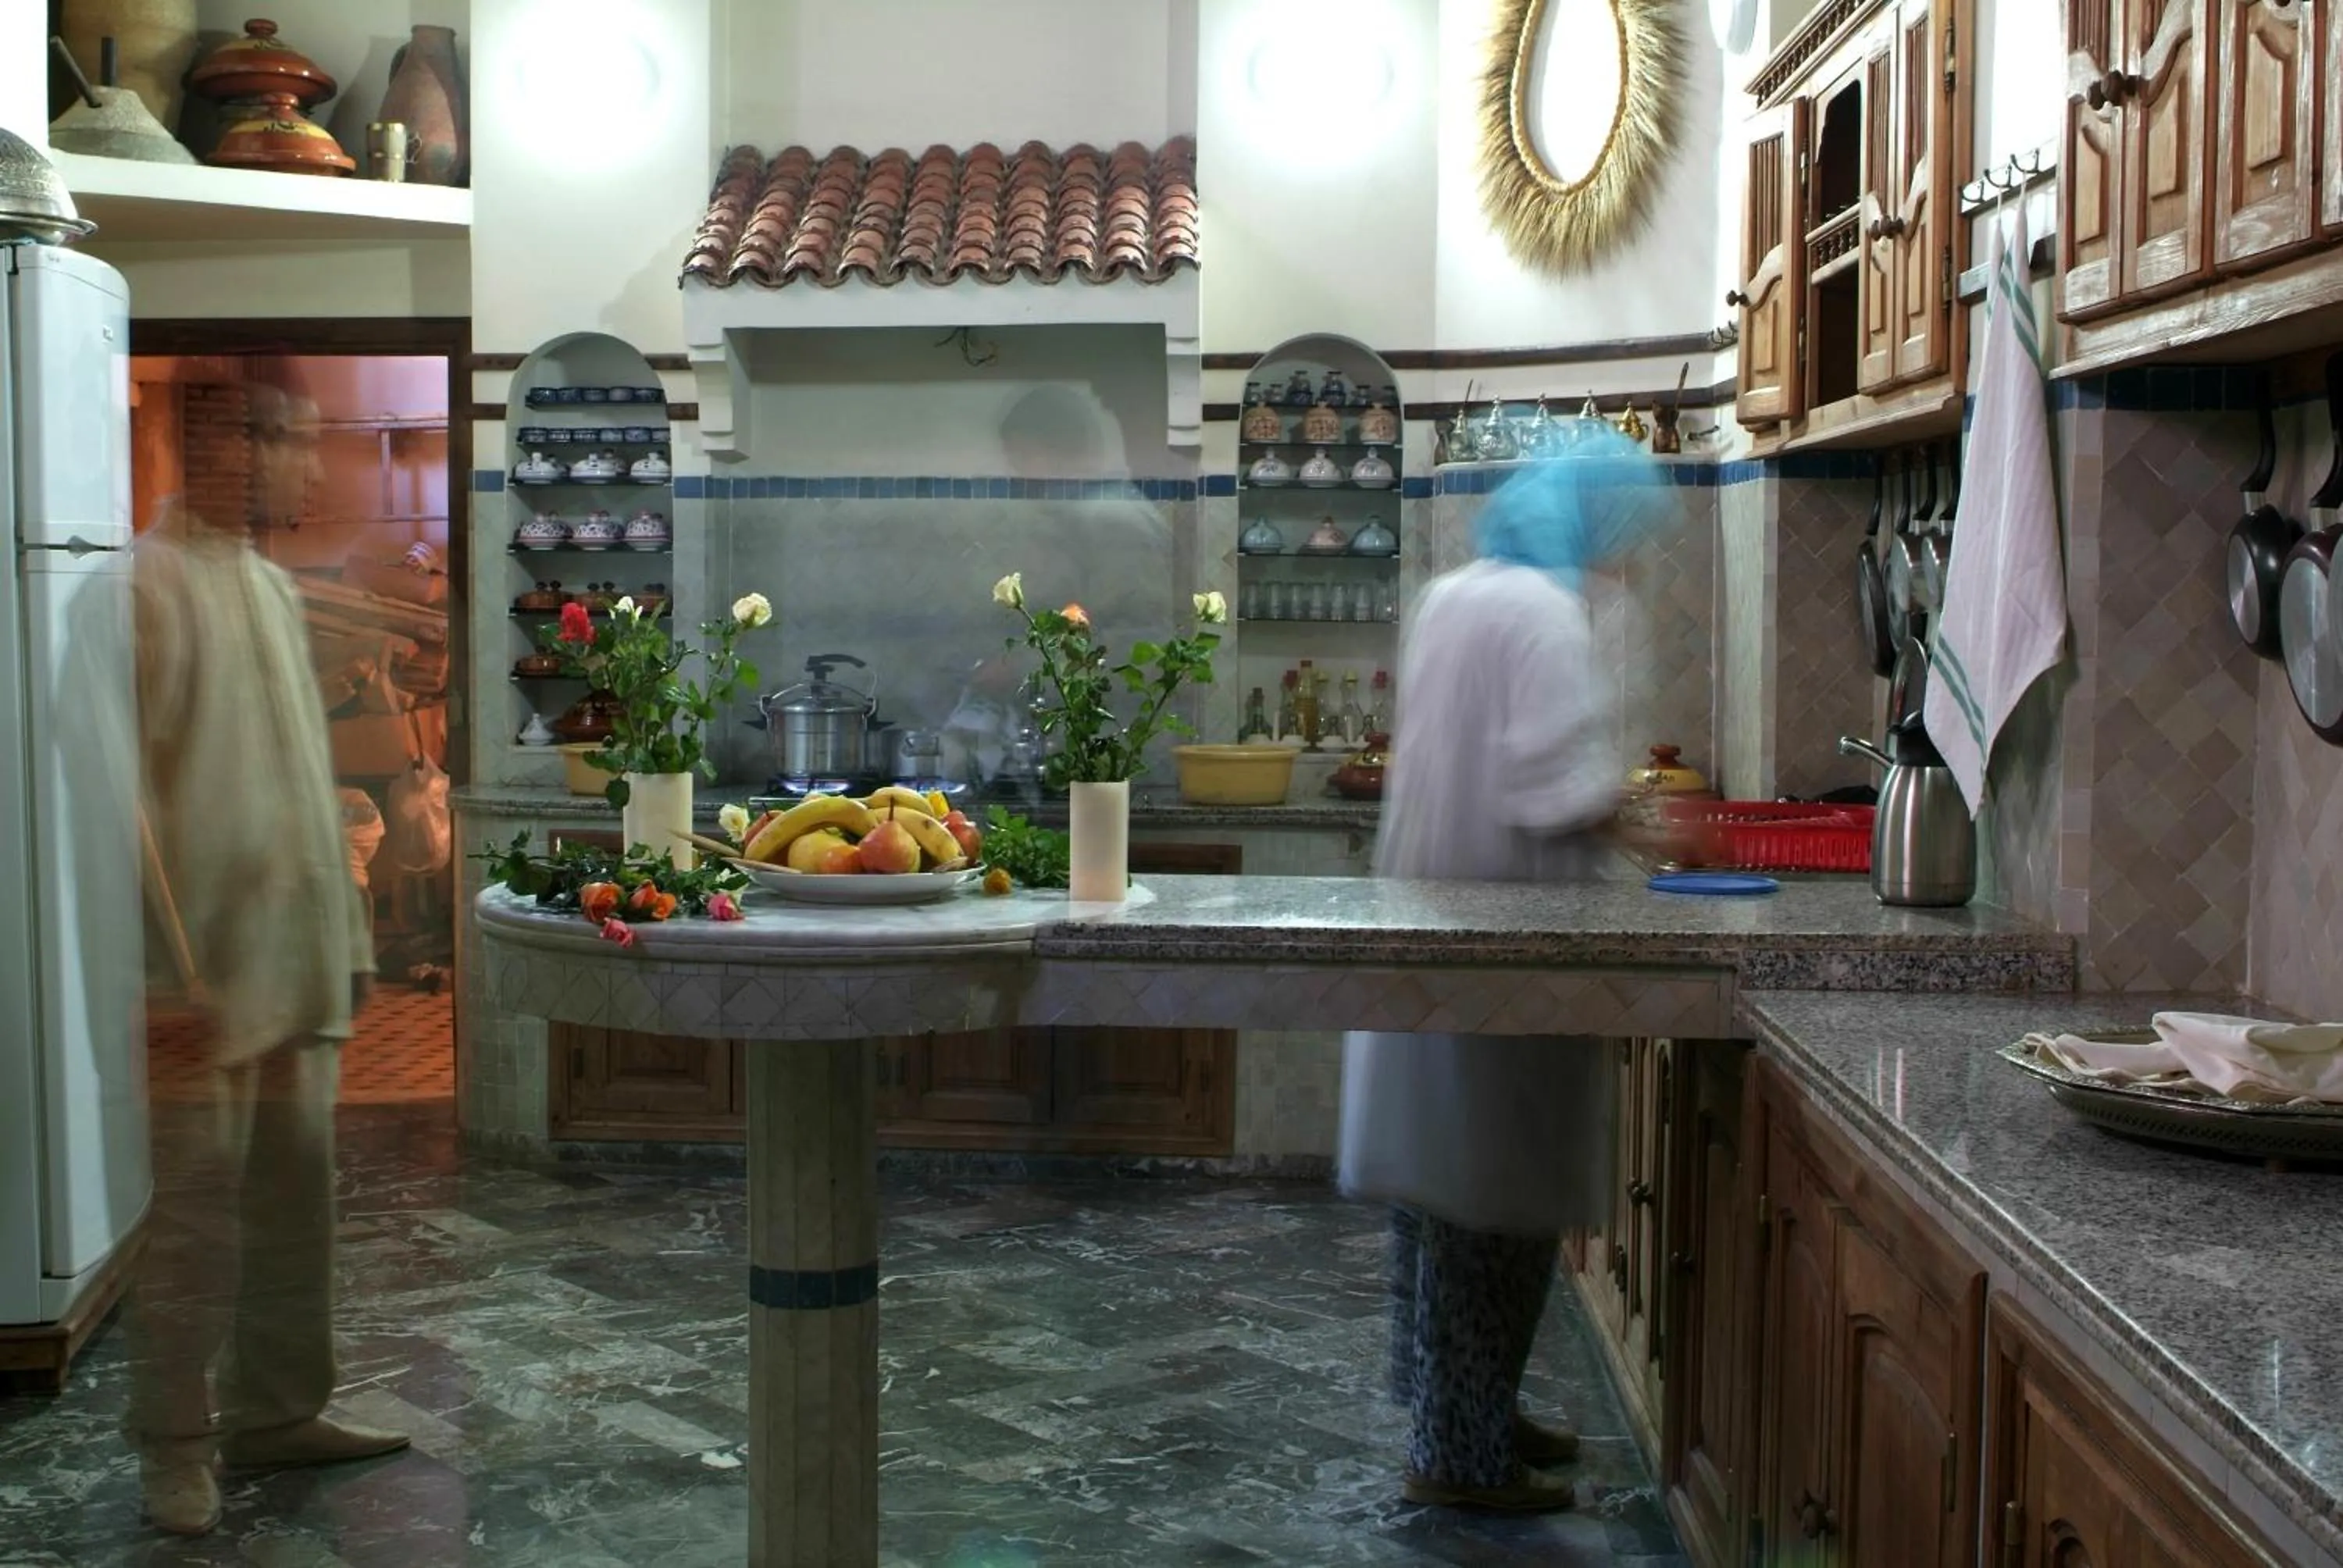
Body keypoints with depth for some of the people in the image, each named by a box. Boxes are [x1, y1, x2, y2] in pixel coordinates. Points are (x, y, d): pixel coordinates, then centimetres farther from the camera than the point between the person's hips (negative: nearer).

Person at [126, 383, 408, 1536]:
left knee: (295, 1189, 12)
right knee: (196, 1204, 0)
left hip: (299, 964, 8)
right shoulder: (151, 585, -10)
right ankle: (175, 1447, 12)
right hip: (210, 966, -8)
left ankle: (275, 1411, 24)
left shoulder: (271, 588, 15)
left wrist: (348, 937, 18)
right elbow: (126, 786, -15)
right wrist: (174, 968, -18)